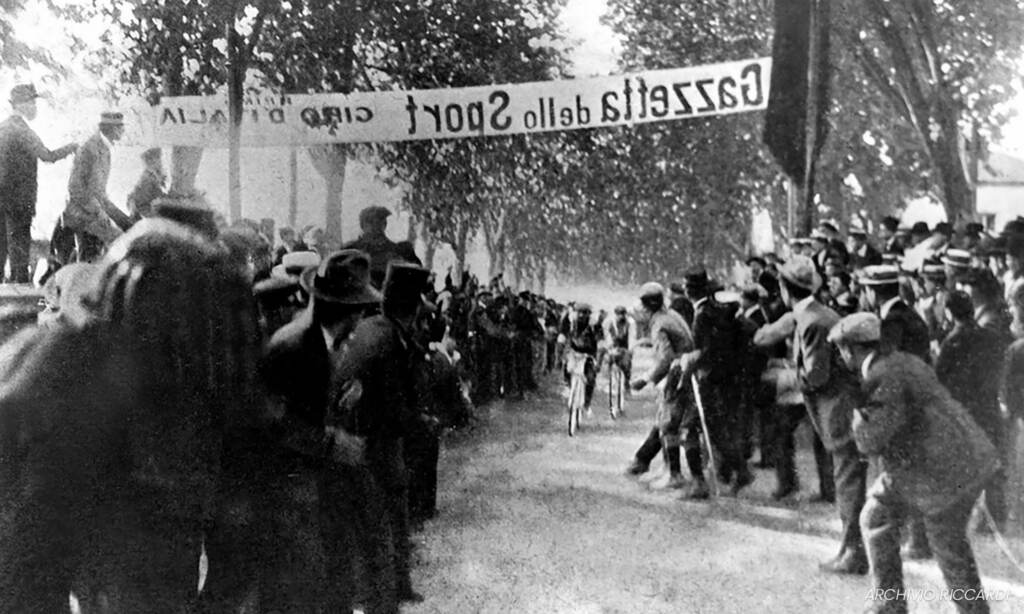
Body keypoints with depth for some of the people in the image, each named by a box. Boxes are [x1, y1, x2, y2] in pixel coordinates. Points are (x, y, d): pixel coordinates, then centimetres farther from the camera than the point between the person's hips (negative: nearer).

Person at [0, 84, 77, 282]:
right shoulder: (22, 130, -16)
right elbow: (47, 156, -21)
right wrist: (72, 147, -9)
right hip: (18, 197, -9)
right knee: (19, 241, -4)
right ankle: (21, 281, -2)